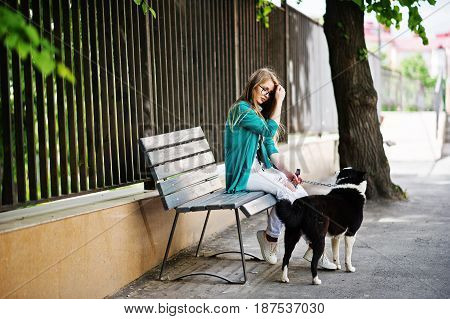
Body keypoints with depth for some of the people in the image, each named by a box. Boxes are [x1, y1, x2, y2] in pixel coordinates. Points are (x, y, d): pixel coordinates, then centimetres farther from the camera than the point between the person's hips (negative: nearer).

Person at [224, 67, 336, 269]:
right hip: (243, 174, -8)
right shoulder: (241, 109, -10)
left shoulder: (260, 113, 18)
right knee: (284, 193, -26)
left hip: (260, 169, 8)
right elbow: (270, 130, -18)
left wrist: (285, 171, -1)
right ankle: (271, 237, -5)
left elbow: (270, 145, 12)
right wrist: (279, 102, -11)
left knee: (299, 192, -14)